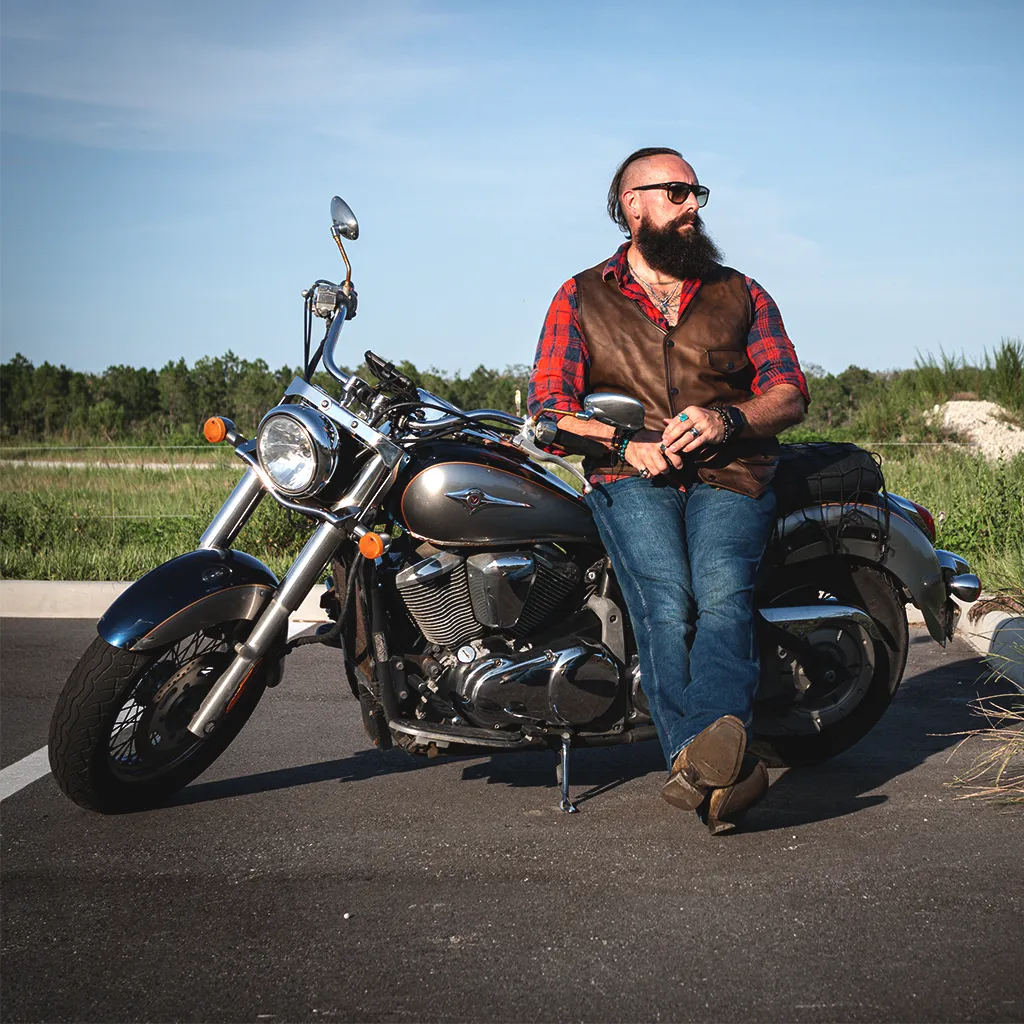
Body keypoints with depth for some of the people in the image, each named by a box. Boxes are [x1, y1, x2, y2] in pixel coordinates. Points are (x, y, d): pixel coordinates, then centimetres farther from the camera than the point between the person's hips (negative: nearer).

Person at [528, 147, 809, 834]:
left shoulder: (740, 294, 23)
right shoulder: (581, 298, 18)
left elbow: (791, 395, 15)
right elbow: (549, 410, 8)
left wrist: (726, 418, -7)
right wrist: (627, 445, -10)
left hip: (731, 473, 1)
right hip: (628, 476, -1)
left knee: (722, 590, -30)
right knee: (665, 598, -31)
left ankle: (702, 757, -51)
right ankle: (719, 774, -44)